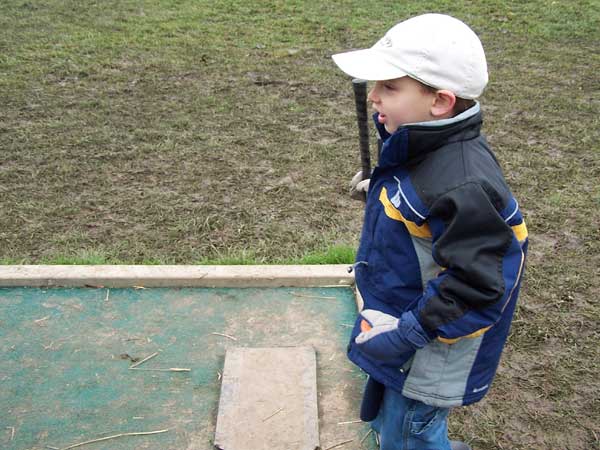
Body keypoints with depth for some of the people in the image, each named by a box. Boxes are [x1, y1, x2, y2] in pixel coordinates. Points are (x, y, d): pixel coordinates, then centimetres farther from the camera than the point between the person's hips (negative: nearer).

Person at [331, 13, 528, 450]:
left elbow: (477, 291, -30)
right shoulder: (423, 147, -5)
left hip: (431, 353, -9)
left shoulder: (464, 186, -35)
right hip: (401, 323, 9)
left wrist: (404, 334, -26)